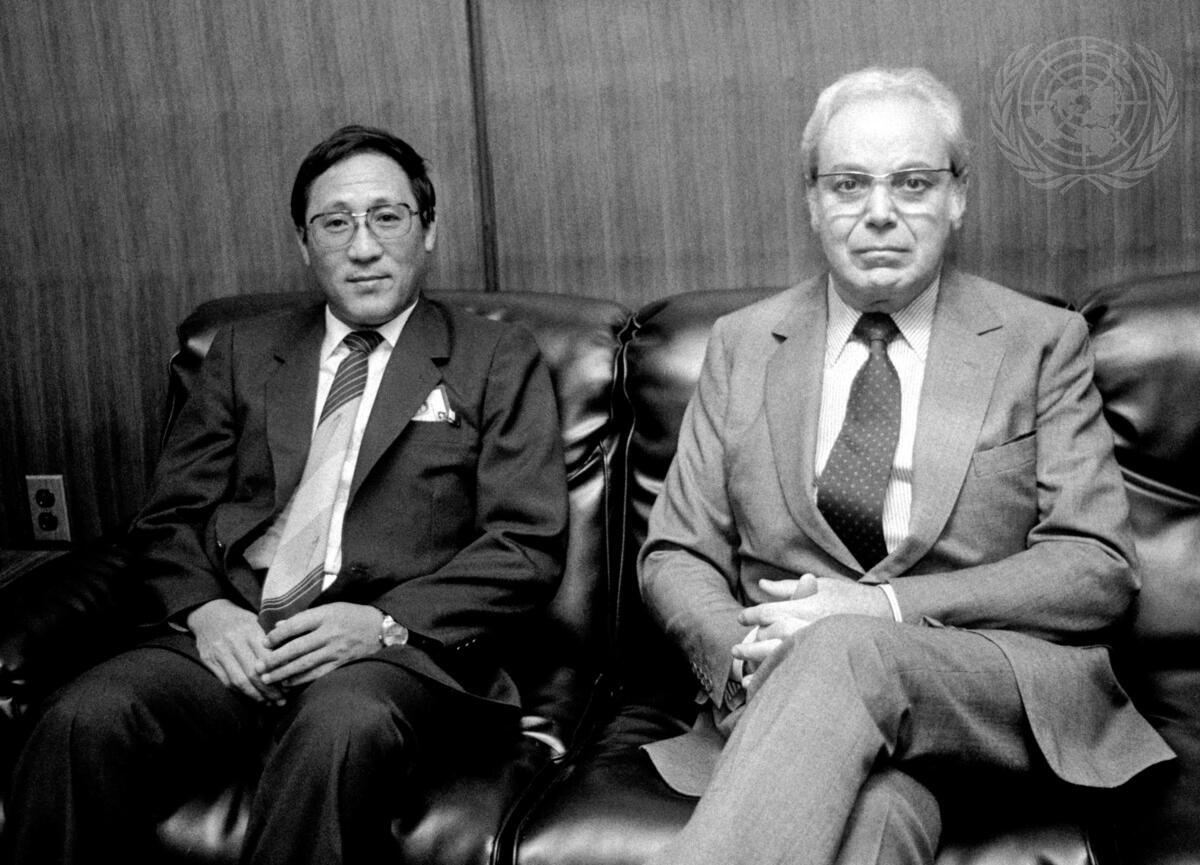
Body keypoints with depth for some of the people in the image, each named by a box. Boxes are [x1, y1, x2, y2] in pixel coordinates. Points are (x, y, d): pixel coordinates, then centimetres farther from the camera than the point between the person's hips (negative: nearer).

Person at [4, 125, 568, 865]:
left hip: (402, 648, -3)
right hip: (235, 638, 3)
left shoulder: (498, 360, 10)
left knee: (339, 727, -37)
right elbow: (170, 517, 16)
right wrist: (203, 610, -7)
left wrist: (385, 623, -14)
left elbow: (528, 546, 0)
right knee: (85, 720, -27)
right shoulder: (245, 352, 20)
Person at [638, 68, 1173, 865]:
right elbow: (675, 555, 10)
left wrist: (890, 608, -15)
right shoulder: (742, 345, 13)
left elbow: (1099, 569, 0)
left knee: (844, 650, -34)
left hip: (1001, 694, 1)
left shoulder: (1042, 343, 8)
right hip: (788, 689, 0)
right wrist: (745, 652, -14)